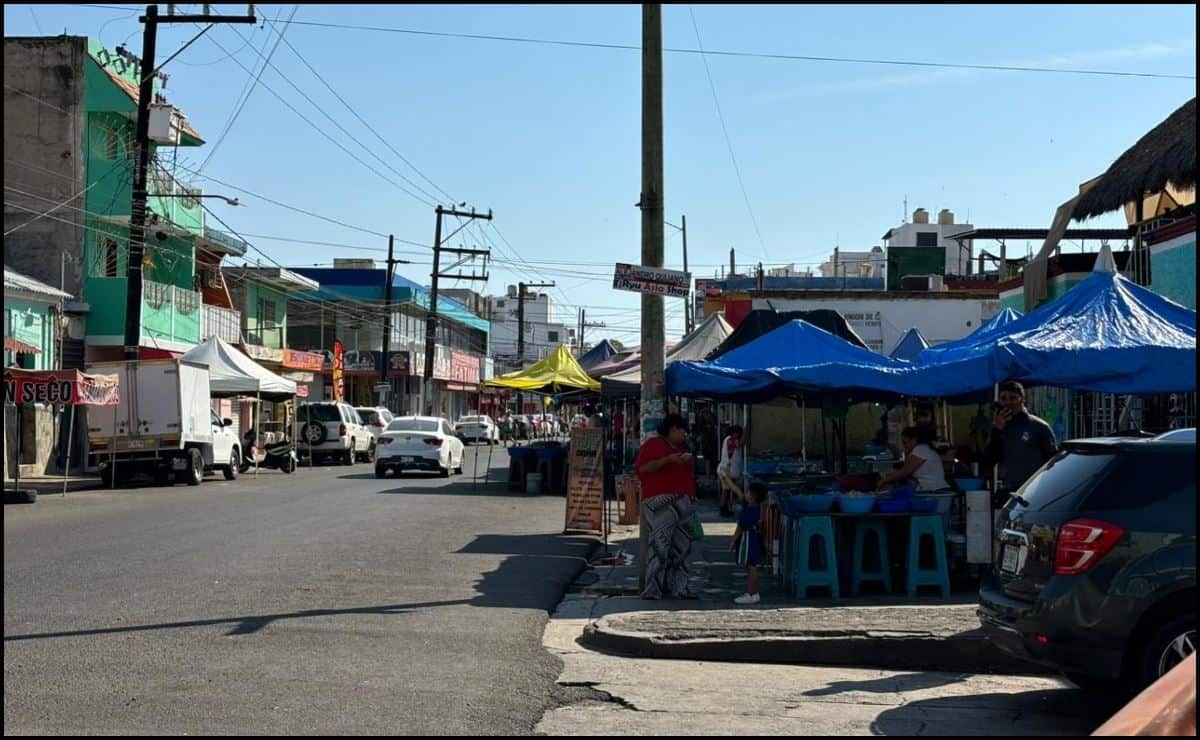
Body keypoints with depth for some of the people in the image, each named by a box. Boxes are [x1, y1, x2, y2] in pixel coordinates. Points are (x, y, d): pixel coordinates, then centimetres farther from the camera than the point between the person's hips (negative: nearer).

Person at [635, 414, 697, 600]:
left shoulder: (682, 449, 26)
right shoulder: (652, 444, 3)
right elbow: (642, 468, -11)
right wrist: (668, 460, -16)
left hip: (684, 503, 8)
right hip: (661, 502, -8)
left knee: (681, 549, 5)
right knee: (659, 546, -14)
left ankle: (679, 588, 9)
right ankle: (652, 590, -14)